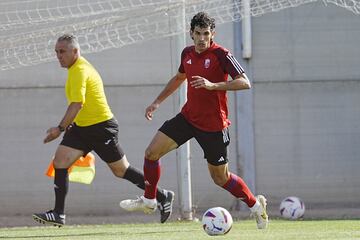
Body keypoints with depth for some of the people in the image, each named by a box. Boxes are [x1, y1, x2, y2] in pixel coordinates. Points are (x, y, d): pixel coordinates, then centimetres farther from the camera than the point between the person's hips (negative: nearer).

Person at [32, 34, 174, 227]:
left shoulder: (79, 70, -18)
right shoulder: (80, 67, 14)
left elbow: (77, 104, -28)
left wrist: (60, 128, -29)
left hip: (101, 127, -10)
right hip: (82, 127, 10)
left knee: (121, 171, 1)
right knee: (60, 162, -5)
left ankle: (162, 197, 16)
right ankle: (58, 214, -7)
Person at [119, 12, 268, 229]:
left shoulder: (220, 54, -16)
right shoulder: (187, 54, 4)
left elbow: (245, 82, -23)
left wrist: (213, 85, -33)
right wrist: (157, 102, 22)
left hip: (213, 125, -6)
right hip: (188, 117, 6)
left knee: (220, 178, 2)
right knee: (152, 152, -4)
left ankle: (256, 205, 23)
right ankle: (149, 201, 15)